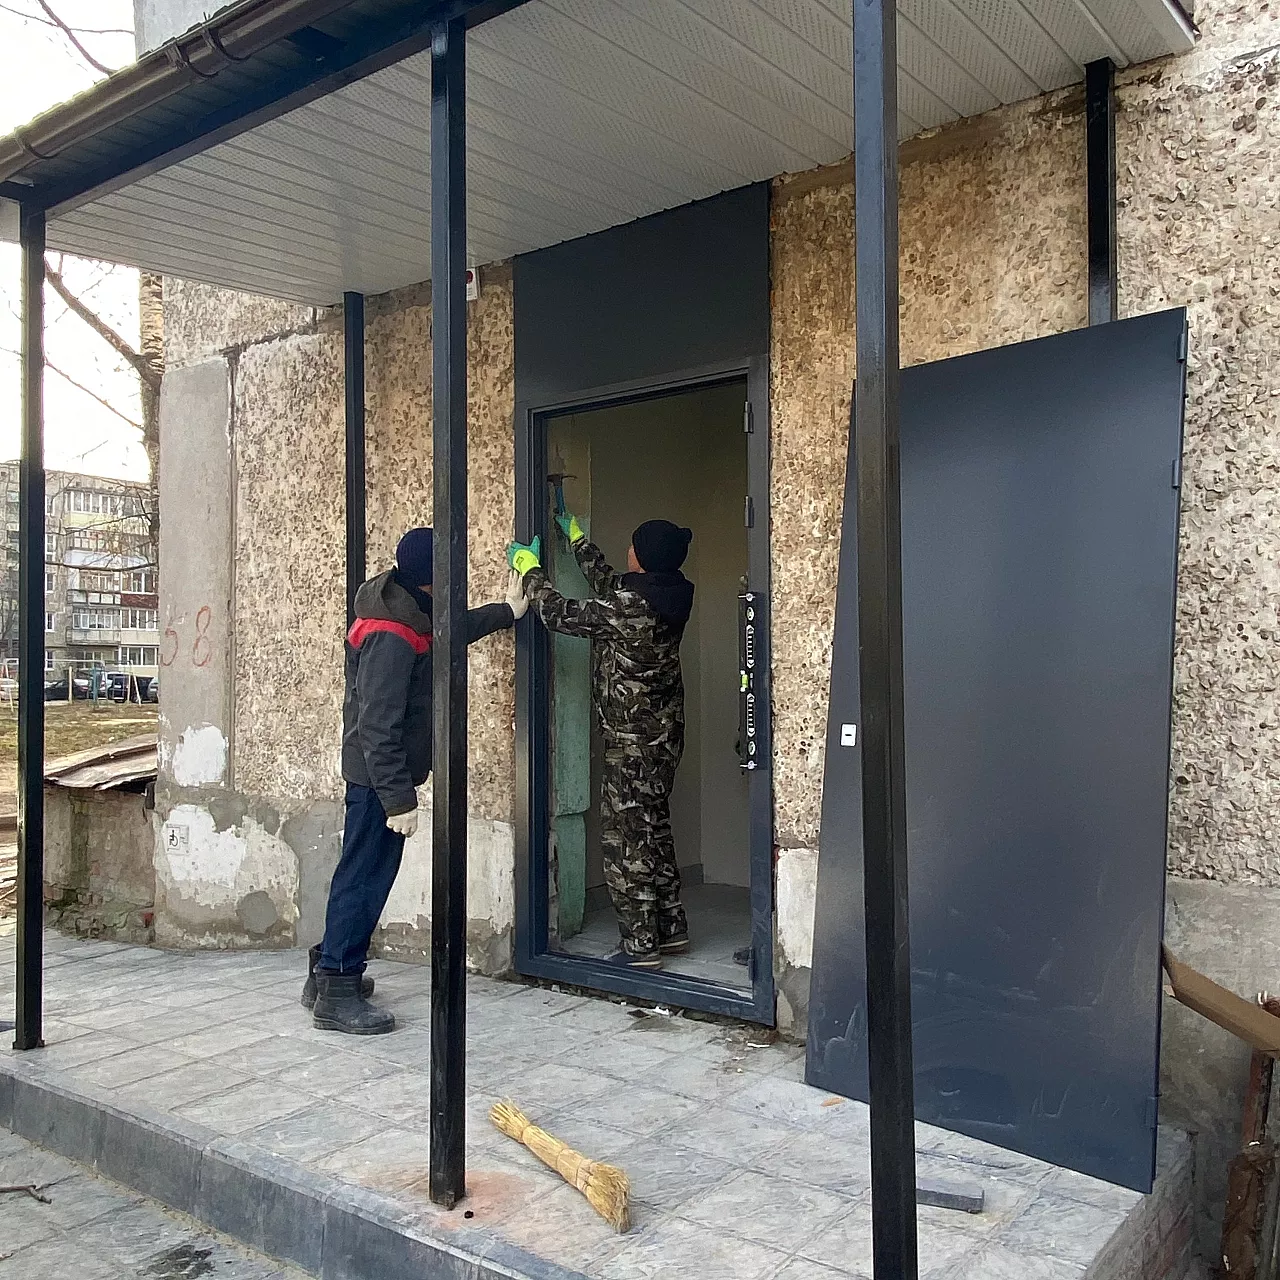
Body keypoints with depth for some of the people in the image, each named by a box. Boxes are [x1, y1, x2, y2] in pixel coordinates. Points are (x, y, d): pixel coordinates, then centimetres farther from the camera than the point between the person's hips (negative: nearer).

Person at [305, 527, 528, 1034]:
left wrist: (508, 611, 31)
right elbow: (379, 727, -26)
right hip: (379, 776, -10)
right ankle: (337, 993, 7)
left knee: (362, 873, 18)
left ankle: (328, 972, 29)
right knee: (365, 877, -2)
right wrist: (399, 798, -25)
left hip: (372, 772, 10)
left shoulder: (405, 613, 5)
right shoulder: (391, 638, -25)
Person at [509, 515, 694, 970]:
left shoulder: (630, 606, -23)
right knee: (653, 828, 18)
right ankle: (670, 928, 27)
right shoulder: (664, 595, 3)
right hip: (664, 732, 9)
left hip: (632, 740, -9)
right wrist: (575, 536, 31)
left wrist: (528, 567, 0)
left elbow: (560, 614, -15)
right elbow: (608, 583, 21)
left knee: (624, 837, -1)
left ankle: (640, 945, 4)